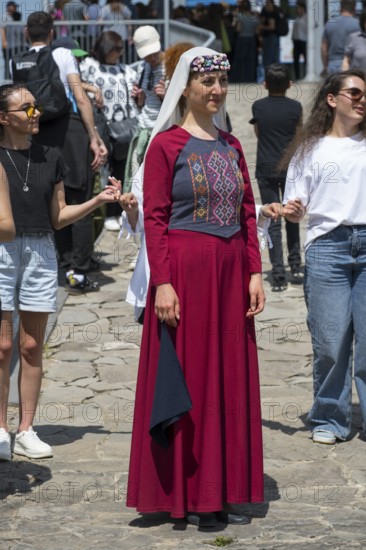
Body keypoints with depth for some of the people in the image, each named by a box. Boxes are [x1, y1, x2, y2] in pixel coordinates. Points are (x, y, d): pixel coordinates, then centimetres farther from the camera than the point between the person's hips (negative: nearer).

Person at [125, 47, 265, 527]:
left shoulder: (231, 146, 13)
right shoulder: (166, 144, -5)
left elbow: (248, 214, 13)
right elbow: (154, 218, -10)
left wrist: (255, 272, 5)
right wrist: (162, 283, -17)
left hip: (230, 274, 6)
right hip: (185, 270, -6)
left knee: (230, 379, 8)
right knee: (186, 378, -1)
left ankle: (222, 493, 16)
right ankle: (186, 495, 7)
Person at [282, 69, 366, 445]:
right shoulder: (311, 150, 9)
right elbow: (296, 211, 7)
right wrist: (292, 210, -13)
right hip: (327, 247, -1)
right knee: (330, 340, -2)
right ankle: (330, 420, 12)